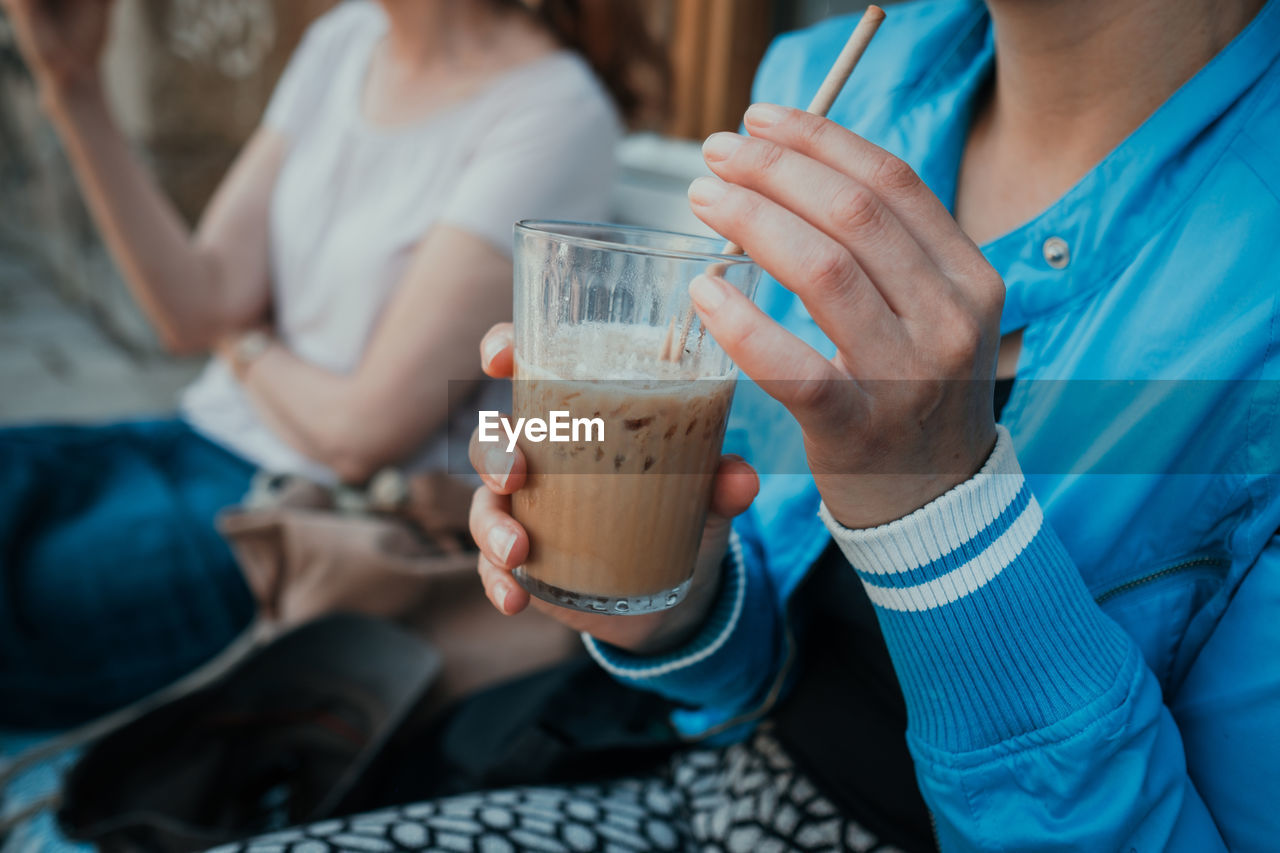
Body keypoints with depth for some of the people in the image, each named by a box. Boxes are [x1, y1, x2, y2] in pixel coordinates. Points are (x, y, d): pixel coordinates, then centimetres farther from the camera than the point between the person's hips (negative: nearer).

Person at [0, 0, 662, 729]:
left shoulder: (554, 114, -16)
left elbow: (362, 435, -17)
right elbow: (201, 308, -1)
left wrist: (242, 344, 1)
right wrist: (73, 85, -6)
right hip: (201, 444, 7)